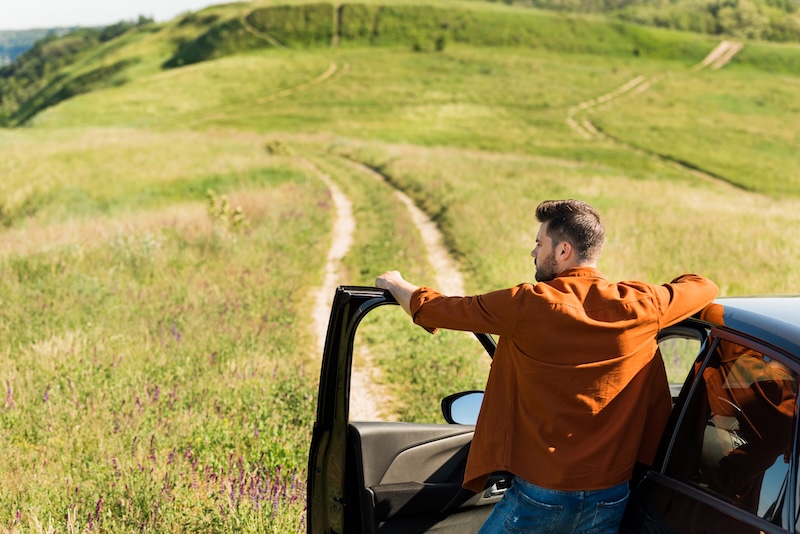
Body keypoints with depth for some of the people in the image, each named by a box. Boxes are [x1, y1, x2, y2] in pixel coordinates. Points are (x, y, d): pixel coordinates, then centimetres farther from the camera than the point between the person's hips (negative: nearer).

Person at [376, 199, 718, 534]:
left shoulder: (526, 307, -14)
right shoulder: (641, 307, -6)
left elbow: (432, 309, -3)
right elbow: (704, 287, 13)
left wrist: (396, 284, 17)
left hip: (540, 495, -3)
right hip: (610, 500, 3)